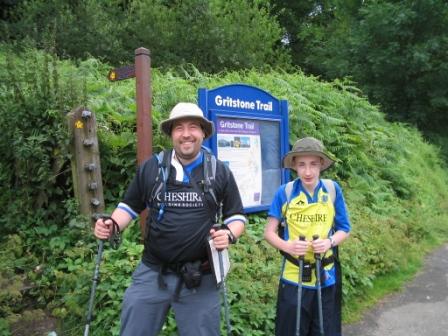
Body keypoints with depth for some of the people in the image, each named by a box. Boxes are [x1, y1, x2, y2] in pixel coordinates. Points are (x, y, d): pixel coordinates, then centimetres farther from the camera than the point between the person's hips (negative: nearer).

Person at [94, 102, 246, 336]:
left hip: (200, 278, -1)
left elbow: (237, 216, 5)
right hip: (152, 273, 1)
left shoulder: (220, 172, 0)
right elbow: (130, 206, 11)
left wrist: (229, 234, -16)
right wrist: (112, 225, -9)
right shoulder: (151, 167, 1)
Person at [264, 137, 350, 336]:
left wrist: (330, 242, -18)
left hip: (326, 278, 2)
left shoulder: (333, 190, -5)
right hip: (293, 278, -1)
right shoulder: (284, 192, -9)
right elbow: (269, 232, -4)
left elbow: (344, 229, 3)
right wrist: (286, 245, -23)